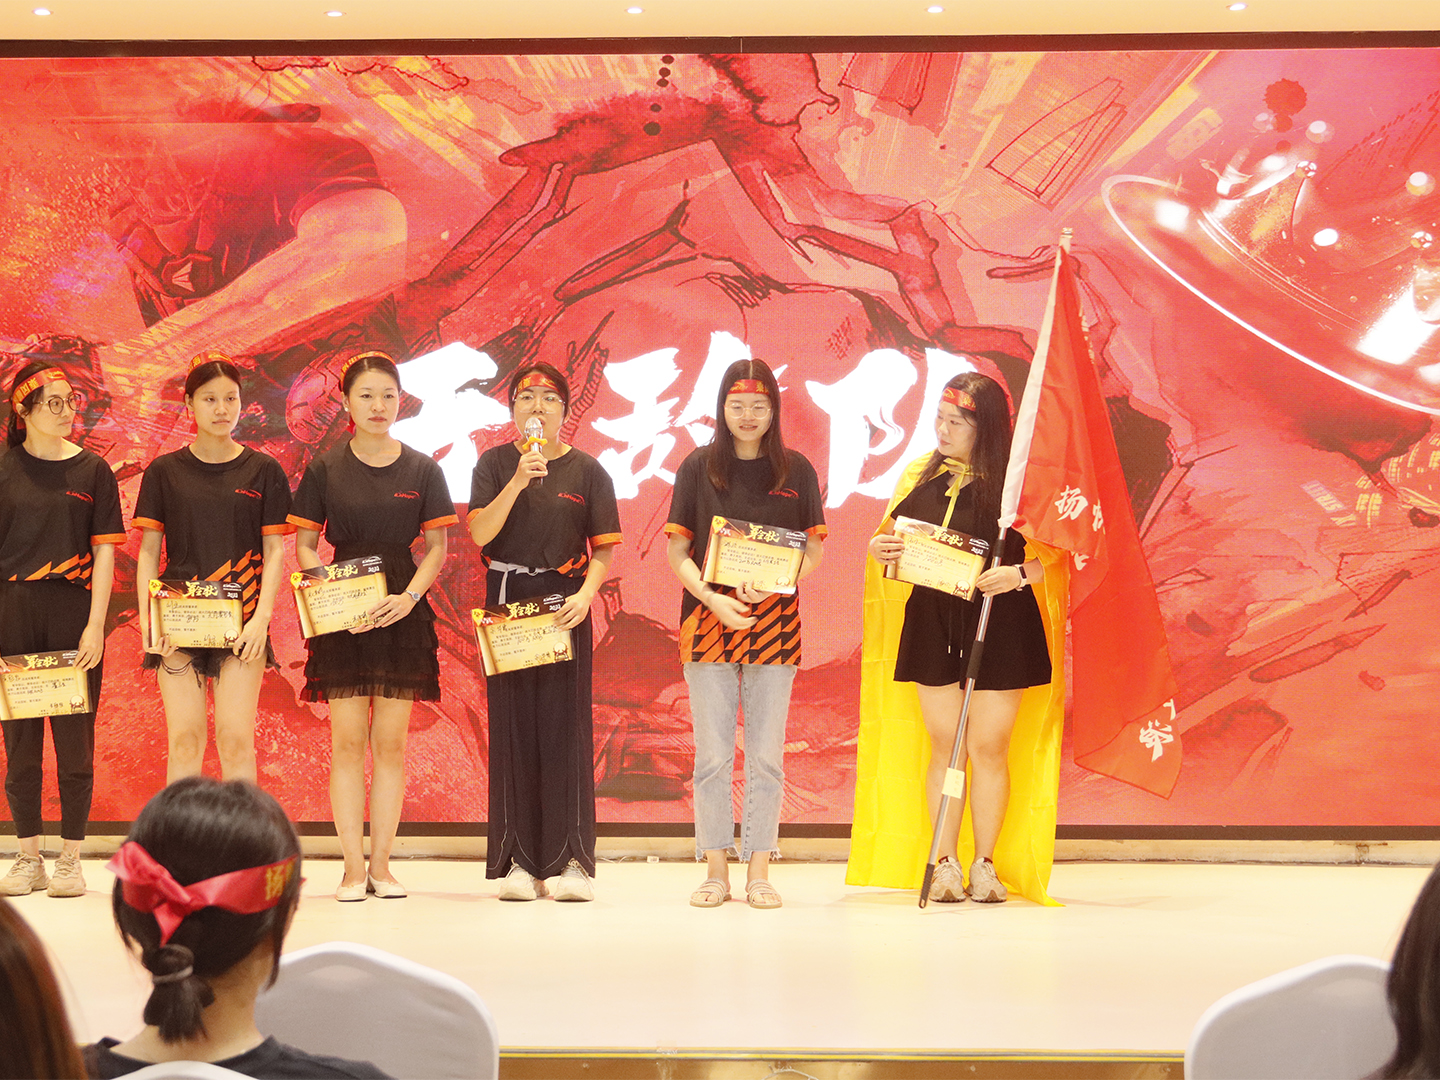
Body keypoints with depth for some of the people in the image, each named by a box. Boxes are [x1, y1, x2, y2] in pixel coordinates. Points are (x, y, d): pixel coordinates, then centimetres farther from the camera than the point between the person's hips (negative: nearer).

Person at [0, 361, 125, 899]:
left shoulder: (92, 470, 5)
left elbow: (105, 552, 2)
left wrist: (95, 625, -6)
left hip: (73, 612, 0)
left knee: (75, 739, 0)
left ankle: (70, 859, 8)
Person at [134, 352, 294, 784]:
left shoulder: (263, 471, 6)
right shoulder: (164, 471, 7)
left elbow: (274, 551, 4)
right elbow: (148, 552, 7)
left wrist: (261, 617, -8)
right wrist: (147, 619, -5)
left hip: (242, 623, -1)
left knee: (236, 738, -6)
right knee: (184, 740, -3)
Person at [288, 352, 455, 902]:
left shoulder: (421, 470, 5)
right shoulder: (325, 469, 3)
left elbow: (437, 547, 6)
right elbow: (304, 545, 5)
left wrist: (409, 596, -10)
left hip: (403, 613, 1)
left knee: (390, 741, 2)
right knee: (348, 742, -3)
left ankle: (381, 863, 9)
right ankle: (353, 867, 2)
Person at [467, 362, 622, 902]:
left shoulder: (586, 471, 6)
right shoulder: (495, 464, 7)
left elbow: (603, 550, 3)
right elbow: (480, 533, -6)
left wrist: (586, 594, -15)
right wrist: (518, 481, -17)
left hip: (564, 604, -1)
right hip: (506, 601, 1)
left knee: (566, 725, -4)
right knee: (512, 725, 0)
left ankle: (572, 860, -2)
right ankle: (519, 861, 3)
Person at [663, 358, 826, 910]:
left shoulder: (796, 470, 6)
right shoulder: (699, 466, 4)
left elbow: (813, 550, 6)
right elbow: (676, 549, 4)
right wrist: (712, 598, -12)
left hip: (775, 624, 0)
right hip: (709, 618, 0)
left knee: (766, 756, 1)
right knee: (712, 755, 1)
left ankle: (758, 871, 8)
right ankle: (715, 870, 9)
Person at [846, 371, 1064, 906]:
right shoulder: (920, 475, 8)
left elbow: (1047, 557, -6)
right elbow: (891, 537, 17)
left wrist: (1017, 574, -26)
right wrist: (878, 549, -5)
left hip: (999, 624, -3)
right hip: (932, 621, 3)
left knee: (988, 746, 2)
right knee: (943, 745, 6)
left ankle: (984, 864, 13)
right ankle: (946, 863, 12)